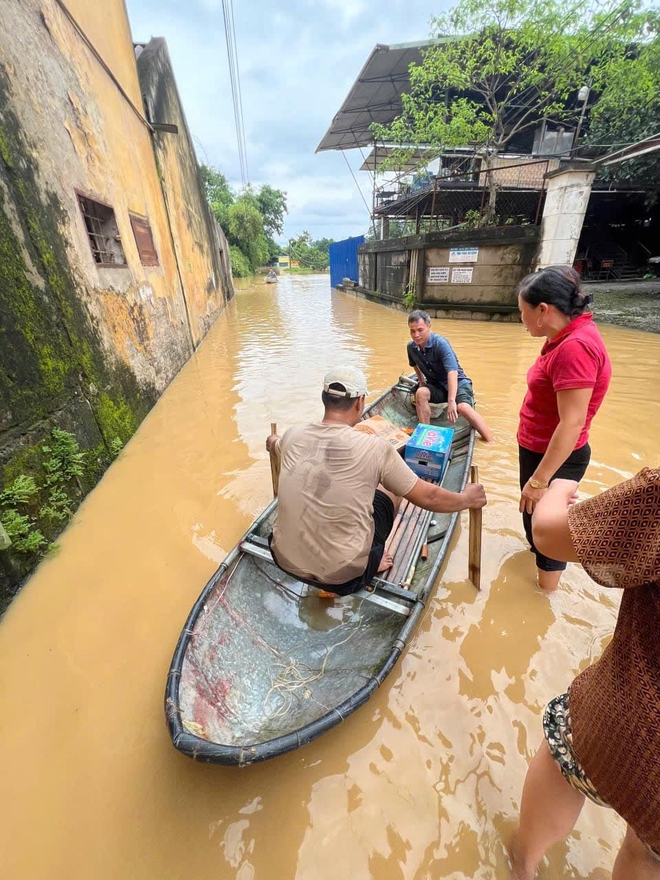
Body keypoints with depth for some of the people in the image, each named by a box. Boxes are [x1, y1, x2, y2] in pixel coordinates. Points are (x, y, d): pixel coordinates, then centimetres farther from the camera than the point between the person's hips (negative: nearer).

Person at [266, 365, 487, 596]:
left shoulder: (293, 435, -7)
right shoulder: (374, 447, -18)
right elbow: (427, 497, -6)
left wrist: (273, 441, 44)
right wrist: (467, 498, 13)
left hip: (285, 560, 4)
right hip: (341, 575, -4)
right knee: (389, 491, 14)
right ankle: (370, 562, 21)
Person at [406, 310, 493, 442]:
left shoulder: (440, 343, -23)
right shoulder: (411, 346, -5)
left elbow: (452, 372, -34)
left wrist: (451, 401, -44)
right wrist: (422, 382, 18)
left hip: (458, 383, -4)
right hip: (436, 386, 5)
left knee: (463, 407, -32)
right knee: (420, 393, -28)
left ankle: (491, 444, -23)